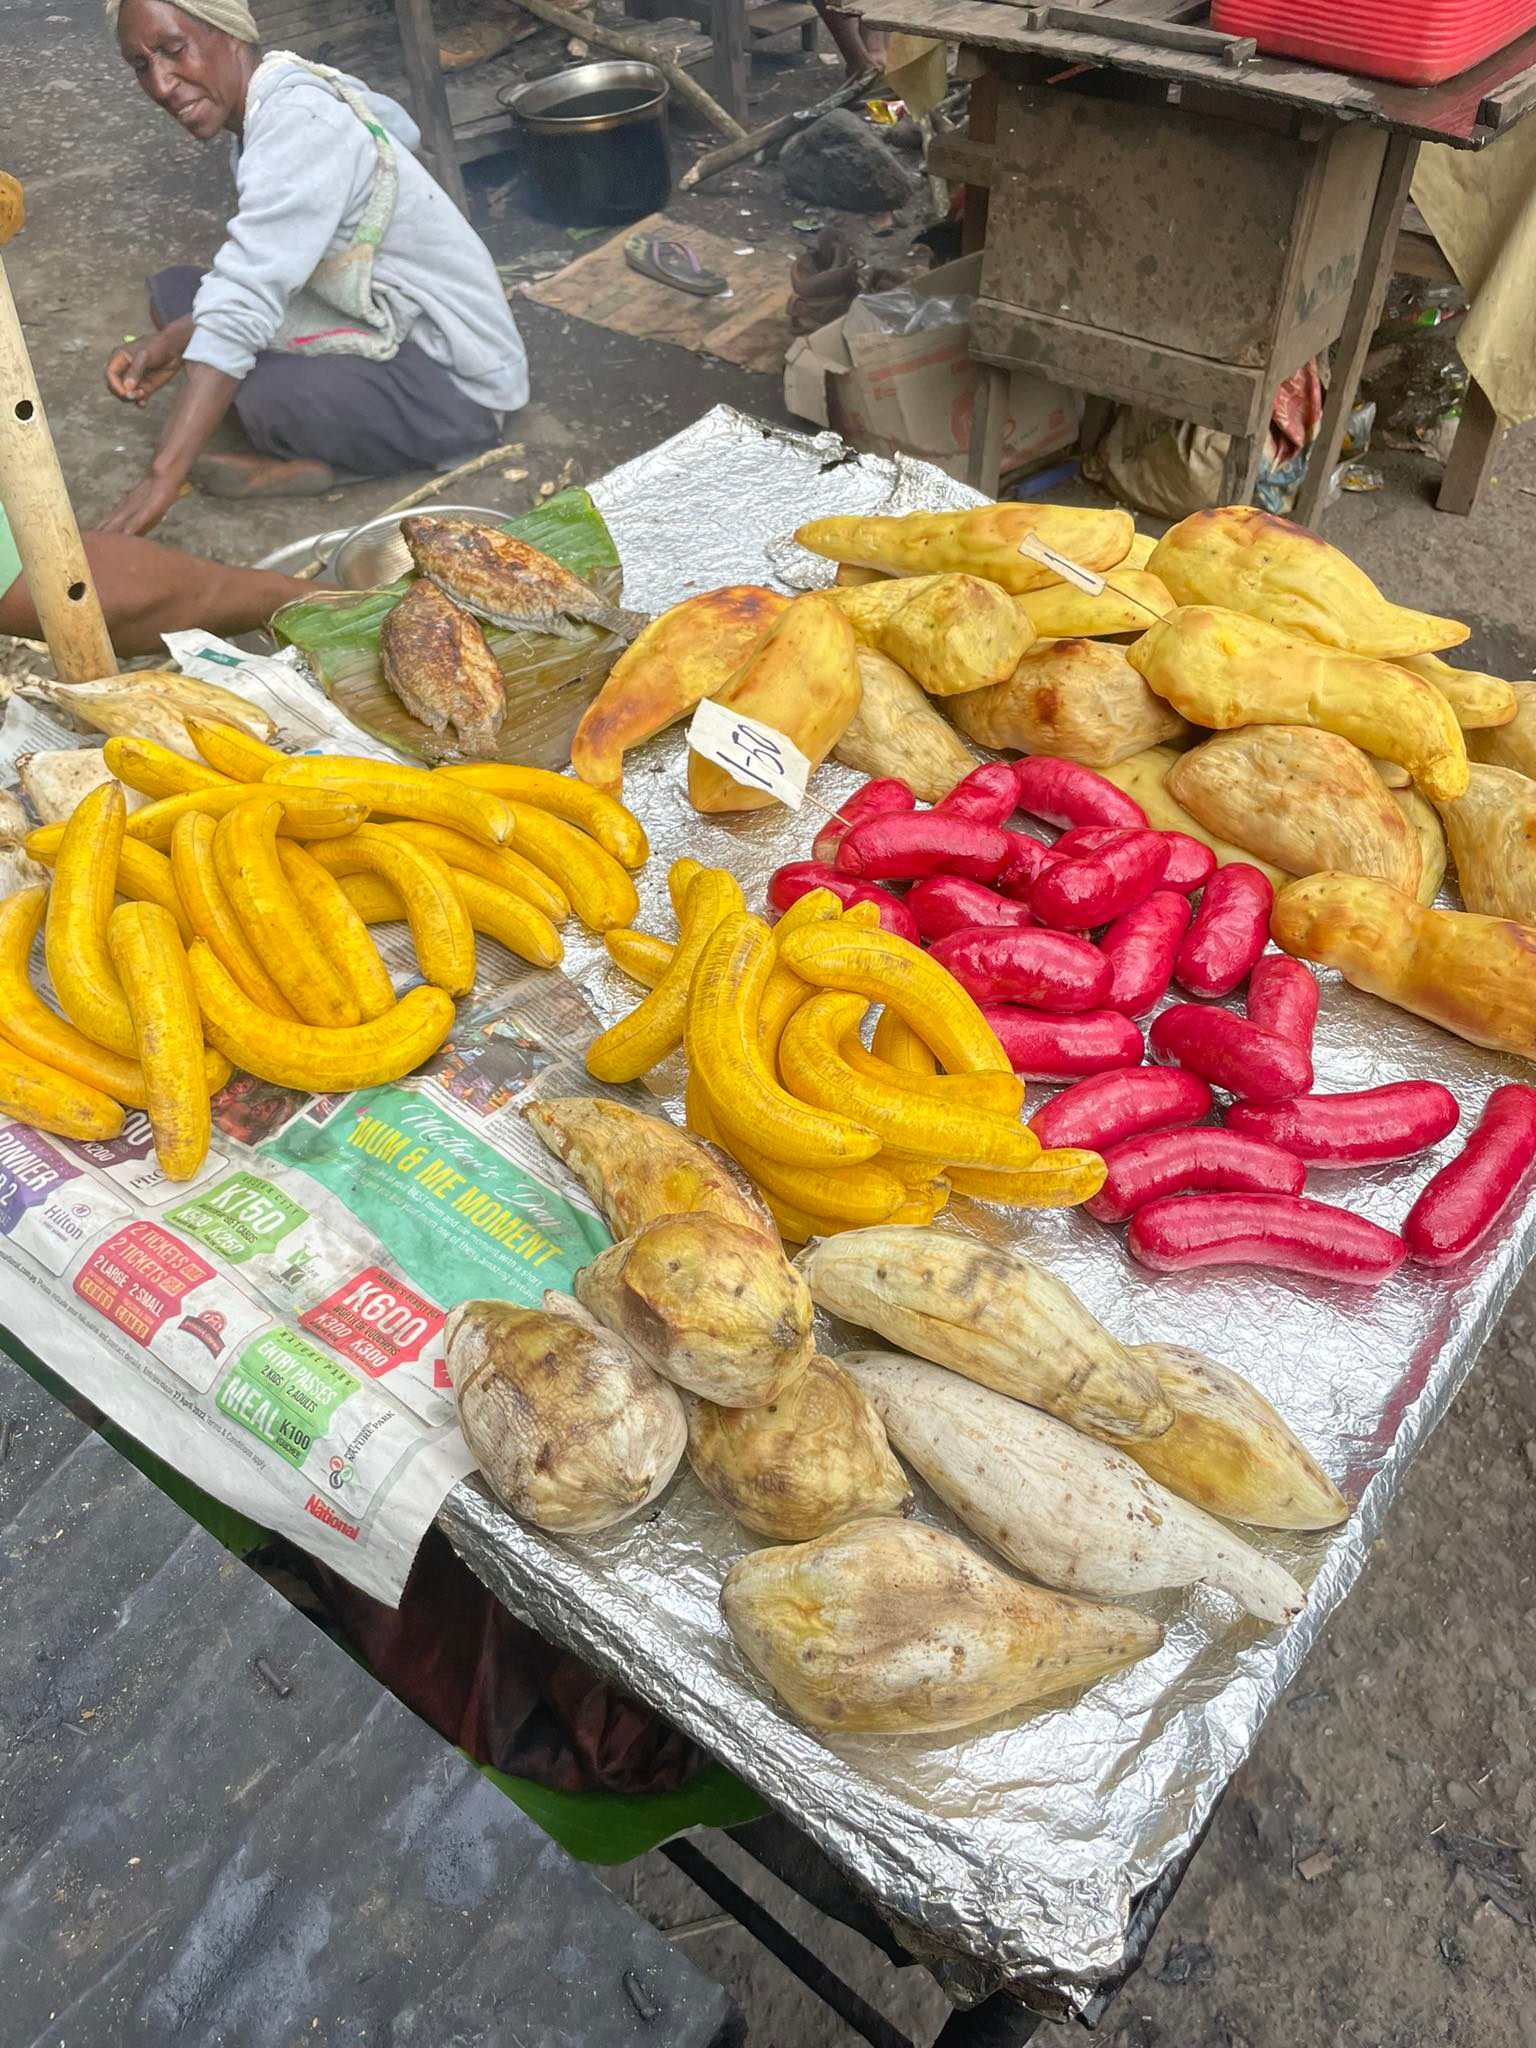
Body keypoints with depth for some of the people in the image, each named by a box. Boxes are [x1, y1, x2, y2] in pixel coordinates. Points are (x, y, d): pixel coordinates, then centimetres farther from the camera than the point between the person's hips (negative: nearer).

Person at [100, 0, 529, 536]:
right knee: (172, 290, 6)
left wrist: (163, 478, -36)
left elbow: (242, 306, -32)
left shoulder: (300, 124, -23)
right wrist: (174, 341, -9)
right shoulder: (280, 98, 4)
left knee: (263, 394, -35)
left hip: (454, 380, -10)